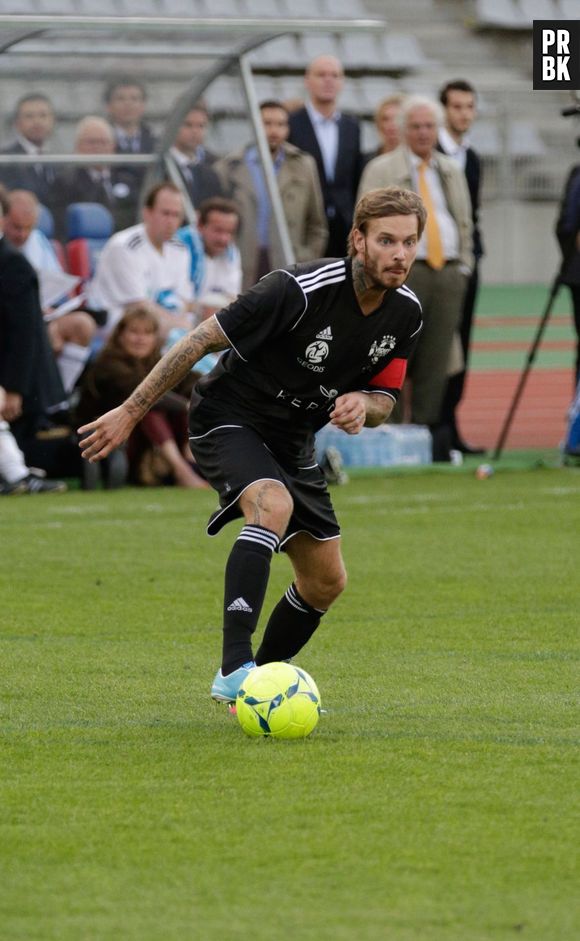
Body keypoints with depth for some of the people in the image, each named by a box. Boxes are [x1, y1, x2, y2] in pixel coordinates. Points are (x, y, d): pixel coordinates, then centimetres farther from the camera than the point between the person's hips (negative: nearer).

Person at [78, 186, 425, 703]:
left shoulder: (406, 312, -6)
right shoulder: (299, 289, -27)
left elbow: (384, 399, 6)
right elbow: (202, 340, -21)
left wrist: (362, 404, -20)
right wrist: (129, 413, -20)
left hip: (292, 443, 8)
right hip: (229, 421, -8)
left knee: (326, 582, 6)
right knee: (273, 506, -36)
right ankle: (233, 670, -42)